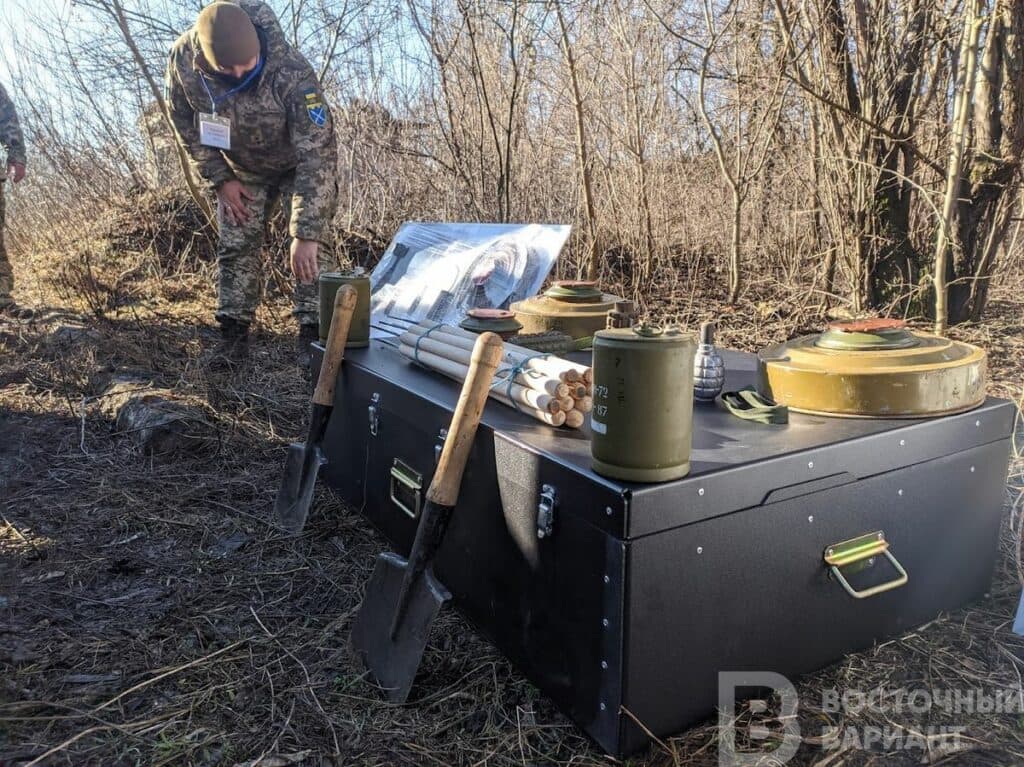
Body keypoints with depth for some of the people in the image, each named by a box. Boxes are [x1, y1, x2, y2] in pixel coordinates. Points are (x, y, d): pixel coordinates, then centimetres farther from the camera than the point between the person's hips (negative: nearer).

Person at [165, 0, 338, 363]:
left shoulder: (292, 72, -38)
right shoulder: (182, 60, -26)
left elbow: (316, 154, -39)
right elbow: (185, 122, -6)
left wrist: (305, 233, -43)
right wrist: (220, 179, -10)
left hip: (299, 163, -3)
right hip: (242, 168, 4)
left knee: (313, 245, -16)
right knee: (234, 245, 3)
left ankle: (313, 332, -10)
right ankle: (233, 333, 12)